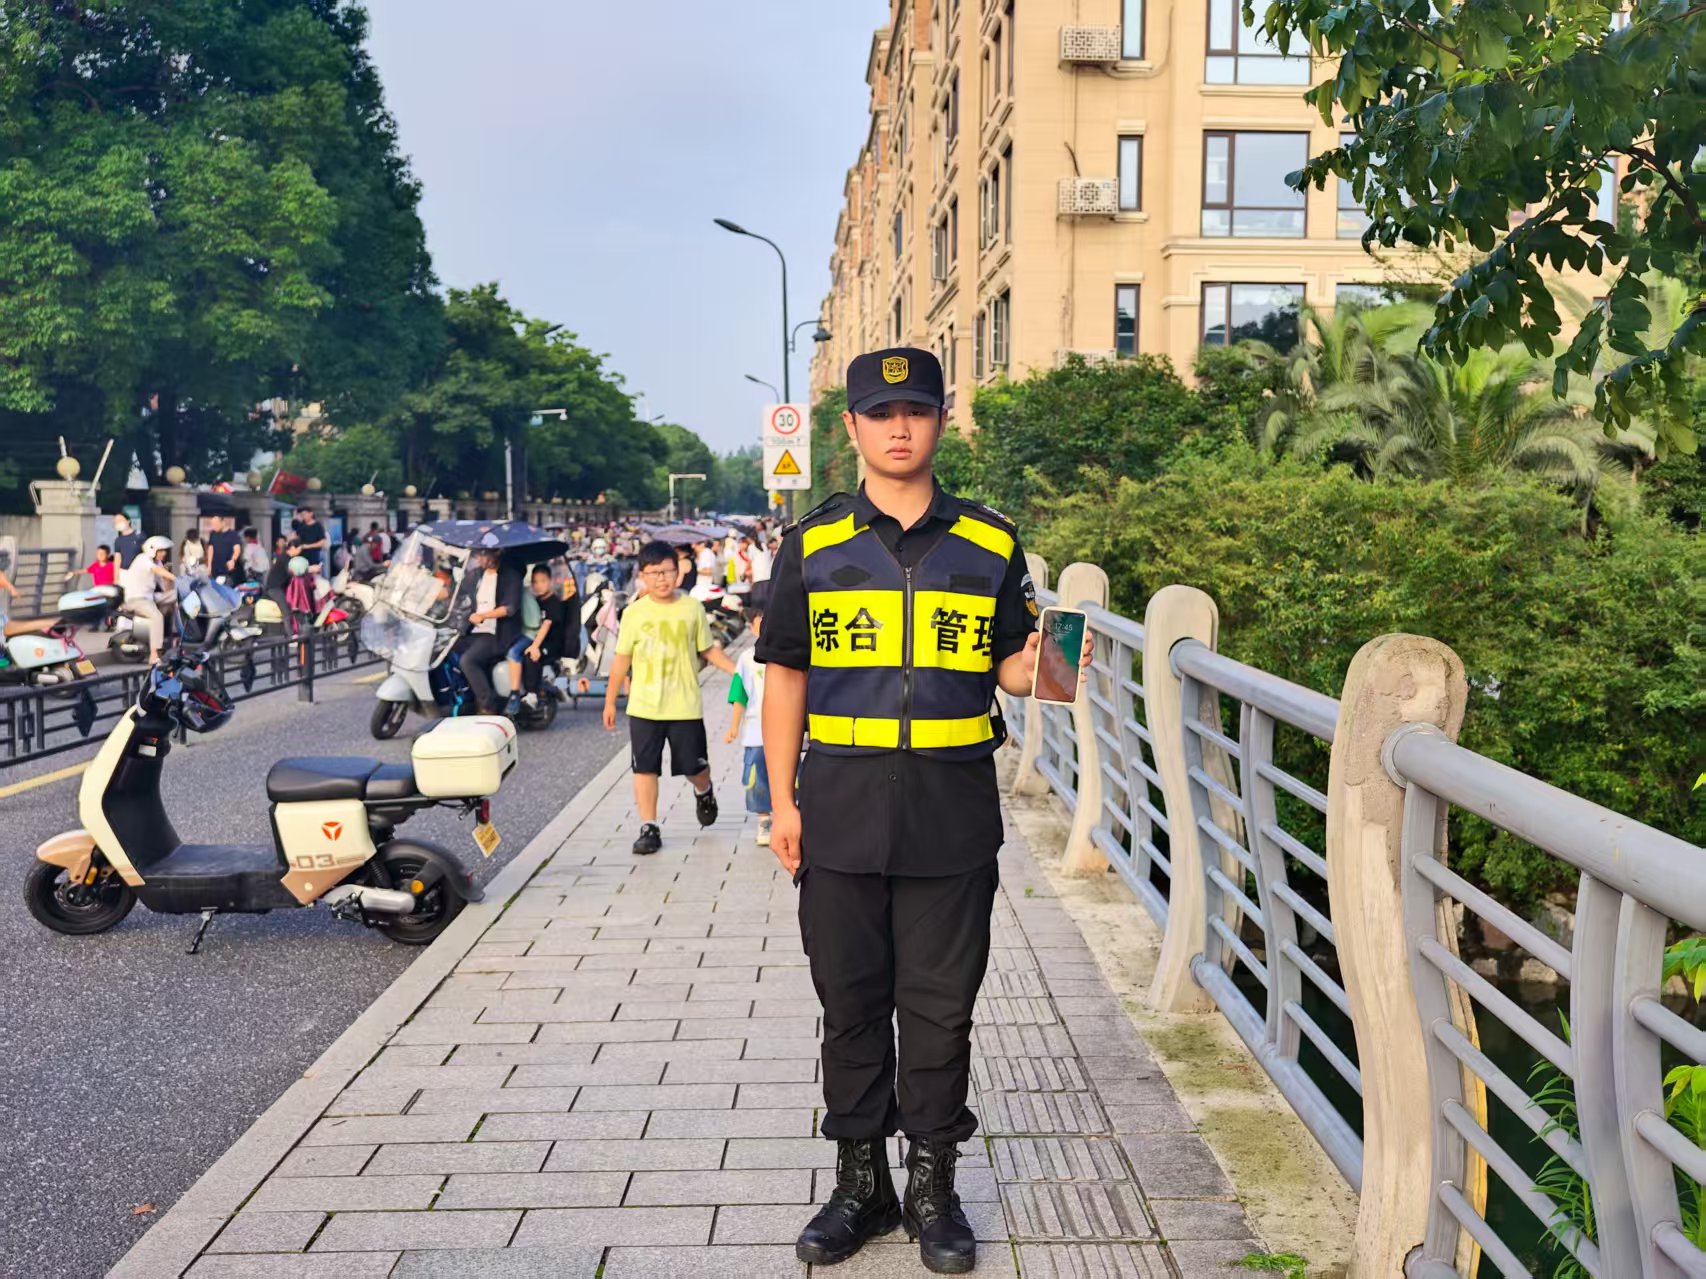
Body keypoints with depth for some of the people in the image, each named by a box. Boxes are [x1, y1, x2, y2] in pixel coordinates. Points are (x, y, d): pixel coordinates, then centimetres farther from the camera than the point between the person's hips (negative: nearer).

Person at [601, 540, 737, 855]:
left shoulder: (692, 608, -1)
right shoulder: (634, 613, -1)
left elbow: (708, 649, 7)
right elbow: (622, 659, 5)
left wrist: (736, 669, -6)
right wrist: (610, 701, 8)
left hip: (685, 706, 0)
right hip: (644, 707, 0)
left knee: (695, 766, 9)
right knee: (645, 768, 2)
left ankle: (704, 793, 43)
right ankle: (649, 828, 12)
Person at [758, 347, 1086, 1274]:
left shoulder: (990, 545, 5)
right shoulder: (812, 545, 4)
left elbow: (1010, 669, 8)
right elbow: (785, 676, 6)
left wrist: (1036, 663, -16)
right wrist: (783, 800, 1)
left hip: (954, 816, 0)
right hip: (840, 814, 0)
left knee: (939, 1007, 8)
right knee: (850, 1002, 10)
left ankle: (933, 1187, 25)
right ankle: (860, 1184, 26)